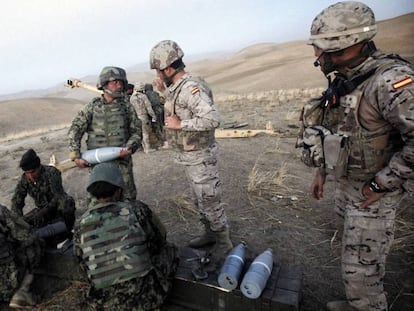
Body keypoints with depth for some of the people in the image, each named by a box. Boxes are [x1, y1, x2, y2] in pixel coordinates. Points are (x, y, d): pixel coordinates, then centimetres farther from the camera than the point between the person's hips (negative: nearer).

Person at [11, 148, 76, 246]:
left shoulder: (52, 172, -22)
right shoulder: (24, 179, -7)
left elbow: (58, 196, -30)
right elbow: (16, 201, -8)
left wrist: (43, 212, -42)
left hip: (58, 208, -6)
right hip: (43, 210, 6)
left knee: (67, 202, -36)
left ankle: (67, 232, -16)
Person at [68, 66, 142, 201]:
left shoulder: (126, 105, 2)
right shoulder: (92, 106, 1)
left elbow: (136, 131, 5)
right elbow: (75, 131, 2)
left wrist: (129, 148, -13)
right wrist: (75, 156, -6)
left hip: (121, 160, 0)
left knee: (128, 197, 5)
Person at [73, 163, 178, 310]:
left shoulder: (81, 226, -7)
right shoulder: (136, 209, -15)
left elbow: (85, 267, 7)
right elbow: (159, 240, 3)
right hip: (148, 297, -4)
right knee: (169, 248, 20)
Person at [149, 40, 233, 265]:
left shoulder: (191, 88, -24)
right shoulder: (178, 88, 5)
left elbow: (212, 119, -34)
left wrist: (180, 124, -26)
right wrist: (165, 92, 14)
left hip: (201, 157, -10)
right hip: (189, 156, 10)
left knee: (210, 202, 4)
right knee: (200, 200, 21)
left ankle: (224, 242, 24)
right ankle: (210, 233, 39)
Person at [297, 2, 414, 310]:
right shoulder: (343, 81, 4)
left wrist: (380, 186, -21)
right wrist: (322, 172, 14)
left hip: (372, 192, -8)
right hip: (346, 184, 8)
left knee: (360, 268, 4)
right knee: (363, 258, 24)